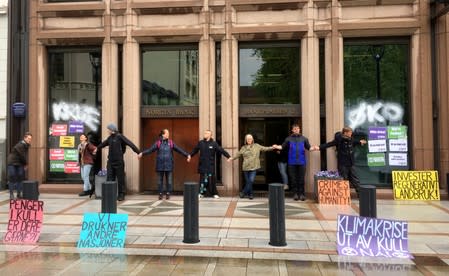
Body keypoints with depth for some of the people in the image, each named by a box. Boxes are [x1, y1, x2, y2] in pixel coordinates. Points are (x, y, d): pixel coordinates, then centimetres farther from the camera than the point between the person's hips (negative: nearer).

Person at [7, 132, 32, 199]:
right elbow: (22, 156, -17)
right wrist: (26, 164, -4)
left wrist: (25, 164, 0)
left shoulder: (27, 145, 6)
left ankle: (19, 193, 8)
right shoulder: (20, 145, -21)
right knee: (12, 178, -5)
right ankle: (11, 194, 1)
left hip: (20, 164, 8)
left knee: (20, 178, 2)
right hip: (12, 163, -8)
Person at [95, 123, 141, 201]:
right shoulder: (110, 138, 11)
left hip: (118, 162, -6)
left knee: (120, 179, 2)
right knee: (110, 178, 5)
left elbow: (130, 144, -17)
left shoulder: (120, 136, -9)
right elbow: (103, 143, 32)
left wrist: (138, 152, -25)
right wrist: (97, 148, 50)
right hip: (110, 162, 6)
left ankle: (121, 195, 12)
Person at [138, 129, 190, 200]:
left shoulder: (171, 143, 4)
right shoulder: (158, 143, 0)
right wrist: (142, 153, -20)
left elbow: (179, 150, 2)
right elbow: (150, 149, -8)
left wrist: (187, 155, -5)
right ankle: (160, 194, 16)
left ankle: (168, 194, 14)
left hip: (168, 165, 1)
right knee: (160, 180, 6)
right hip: (160, 165, -1)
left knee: (169, 180, 3)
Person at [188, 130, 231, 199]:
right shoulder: (200, 143, 5)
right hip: (202, 165, 2)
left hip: (210, 165, -2)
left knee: (212, 179, 0)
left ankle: (214, 193, 10)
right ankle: (201, 193, 14)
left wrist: (229, 156, -10)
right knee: (202, 179, 5)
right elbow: (195, 150, 15)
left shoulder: (214, 143, -2)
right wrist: (190, 156, 13)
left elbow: (221, 150, -5)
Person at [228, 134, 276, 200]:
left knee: (251, 181, -13)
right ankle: (250, 194, 20)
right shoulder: (243, 148, 11)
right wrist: (232, 158, 12)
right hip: (246, 167, 2)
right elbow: (238, 154, 19)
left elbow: (264, 148, 3)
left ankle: (243, 192, 2)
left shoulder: (256, 146, 7)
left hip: (254, 167, -2)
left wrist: (272, 147, -9)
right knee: (248, 181, 5)